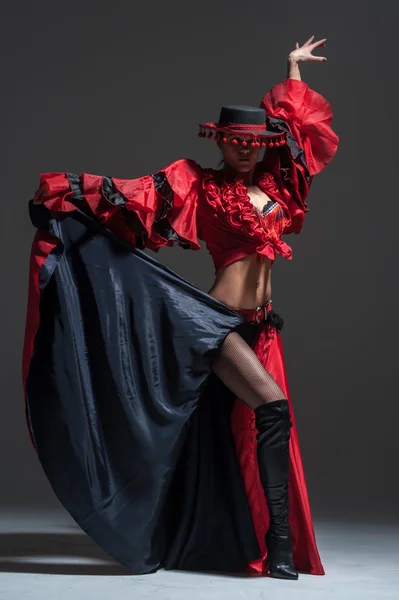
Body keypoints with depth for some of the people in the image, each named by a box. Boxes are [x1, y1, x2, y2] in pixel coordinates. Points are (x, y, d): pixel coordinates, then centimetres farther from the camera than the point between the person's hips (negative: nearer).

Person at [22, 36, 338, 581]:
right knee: (273, 409, -21)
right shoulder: (200, 184, -2)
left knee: (235, 435, 10)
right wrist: (74, 189, -21)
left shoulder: (273, 182, 12)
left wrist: (294, 68, 35)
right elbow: (136, 194, -11)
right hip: (218, 322, -7)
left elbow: (299, 121, 26)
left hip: (263, 327, 7)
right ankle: (279, 542, -13)